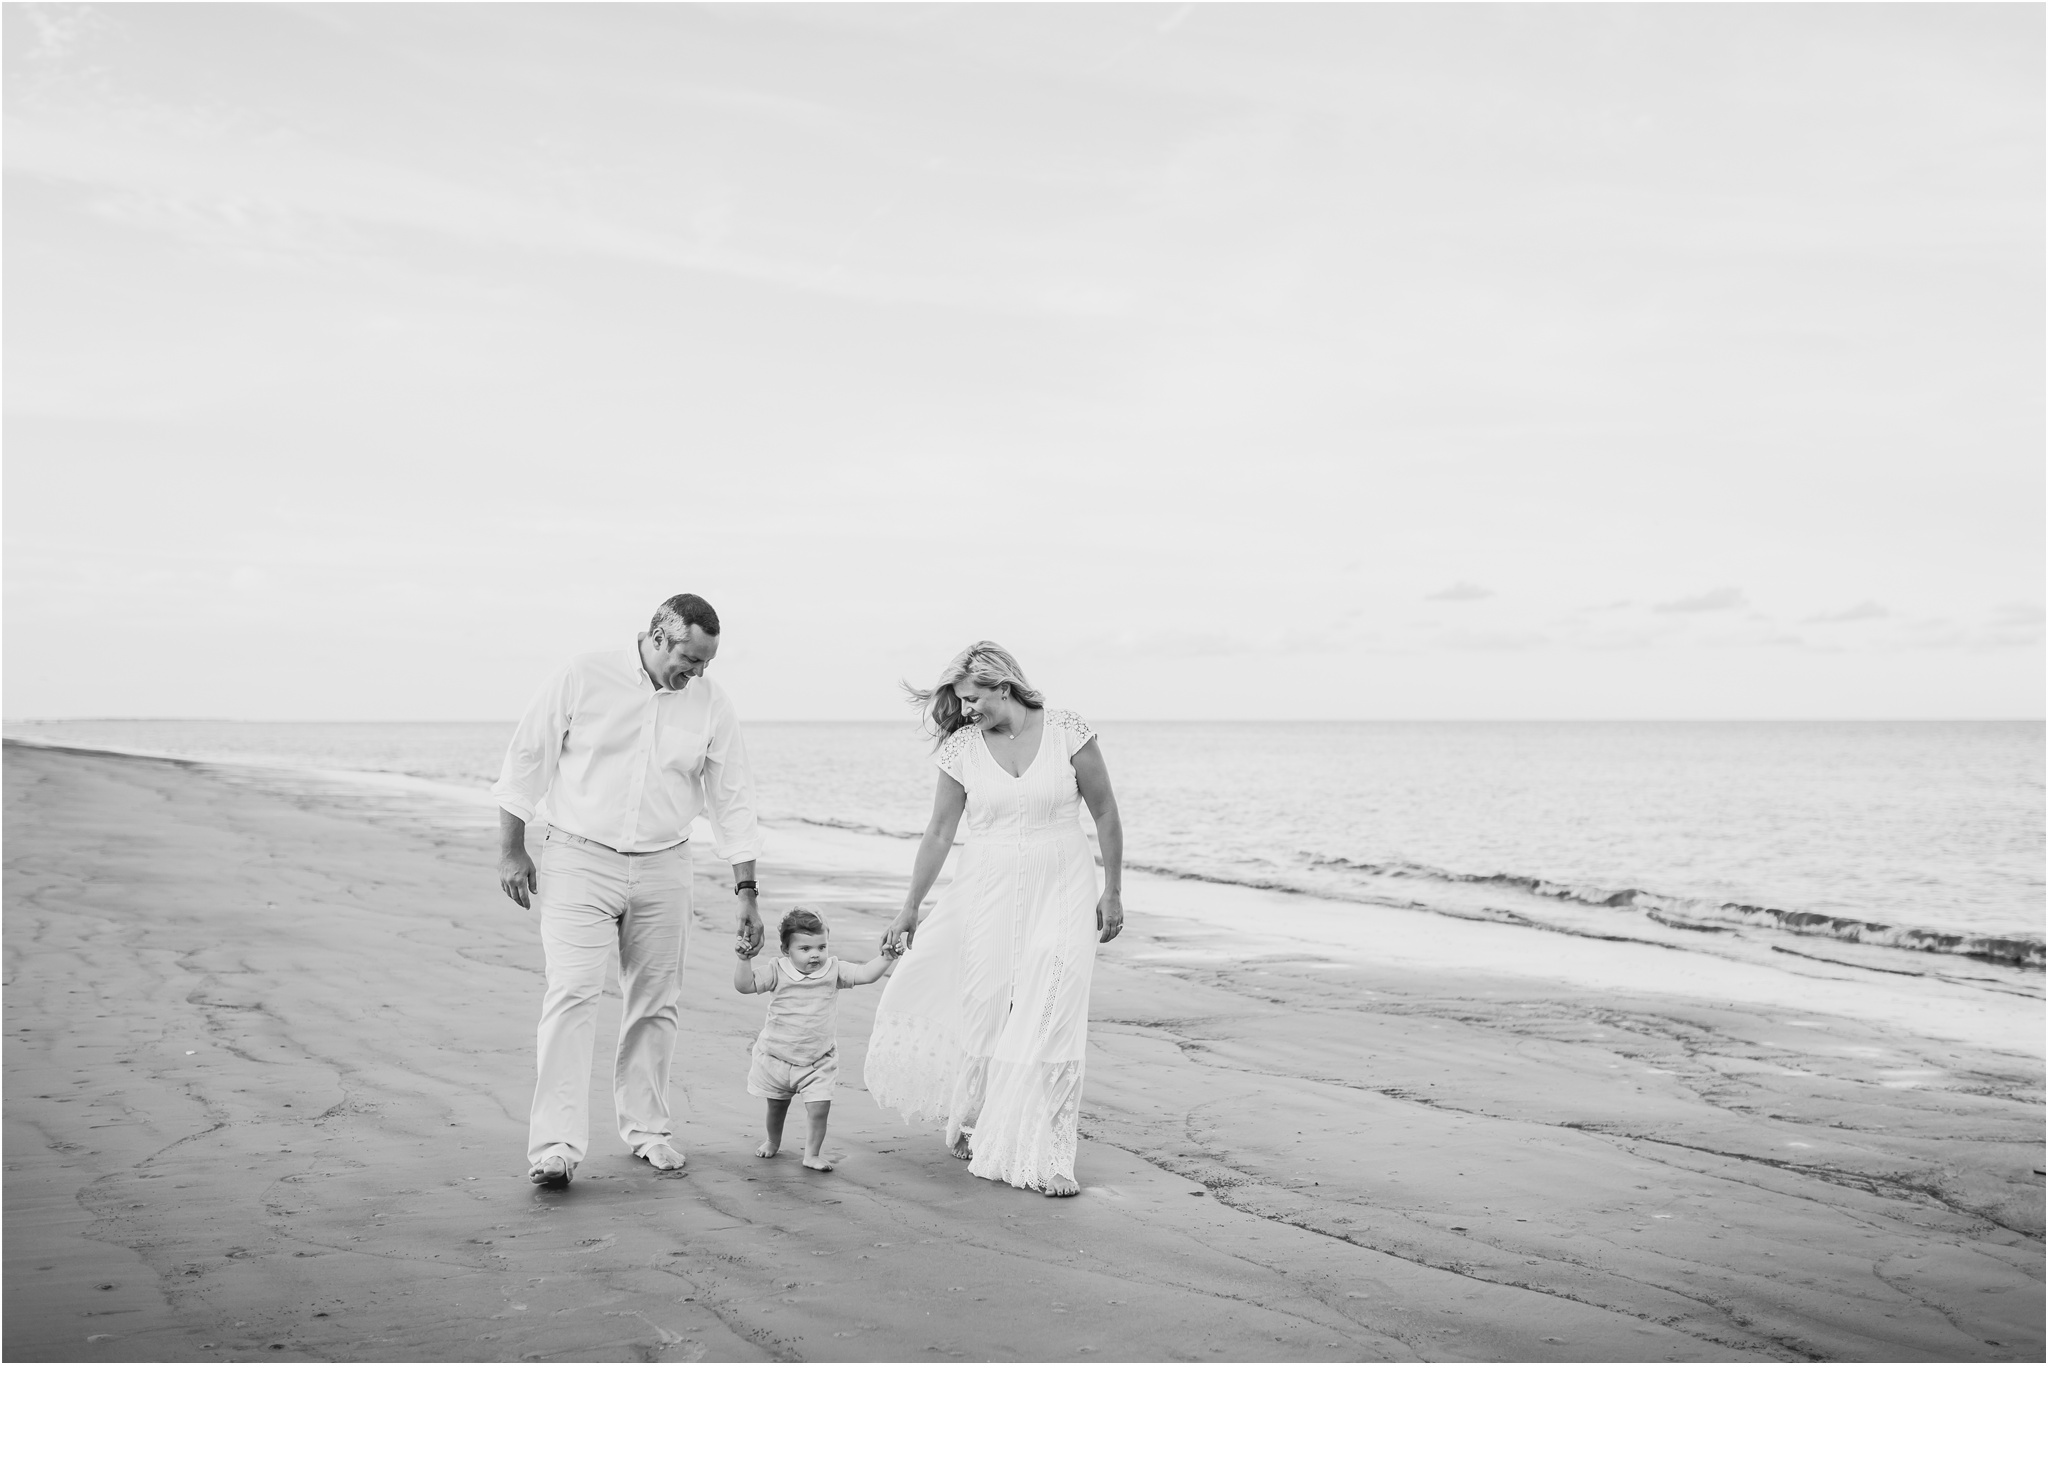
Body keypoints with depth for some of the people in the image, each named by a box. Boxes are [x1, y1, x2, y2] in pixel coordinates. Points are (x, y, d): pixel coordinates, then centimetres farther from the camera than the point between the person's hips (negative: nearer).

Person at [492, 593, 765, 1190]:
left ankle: (646, 1129, 23)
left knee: (654, 1005, 8)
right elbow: (527, 759, 1)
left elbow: (732, 799, 5)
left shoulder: (710, 703, 2)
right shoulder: (583, 679, -6)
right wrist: (511, 851, 0)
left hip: (661, 871, 3)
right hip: (579, 861, -3)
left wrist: (746, 890, 3)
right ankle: (555, 1146, -12)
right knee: (572, 995, -12)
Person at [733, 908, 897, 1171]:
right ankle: (772, 1141, 45)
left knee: (819, 1108, -10)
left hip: (817, 1061, 0)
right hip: (776, 1057, 0)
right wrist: (745, 960, -29)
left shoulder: (833, 970, -6)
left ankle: (812, 1153, 8)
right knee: (777, 1106, 18)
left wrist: (886, 957, -24)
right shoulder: (778, 971, -10)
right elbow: (744, 985, -14)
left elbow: (865, 975, -10)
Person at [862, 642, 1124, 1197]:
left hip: (1060, 892, -2)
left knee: (1048, 1019, -8)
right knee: (979, 1010, 4)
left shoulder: (1068, 733, -9)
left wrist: (1112, 891, 1)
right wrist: (909, 909, 5)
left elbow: (1105, 814, 0)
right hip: (987, 891, 2)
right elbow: (939, 832, 4)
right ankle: (973, 1119, 30)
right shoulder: (961, 747, -2)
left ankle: (1042, 1156, -2)